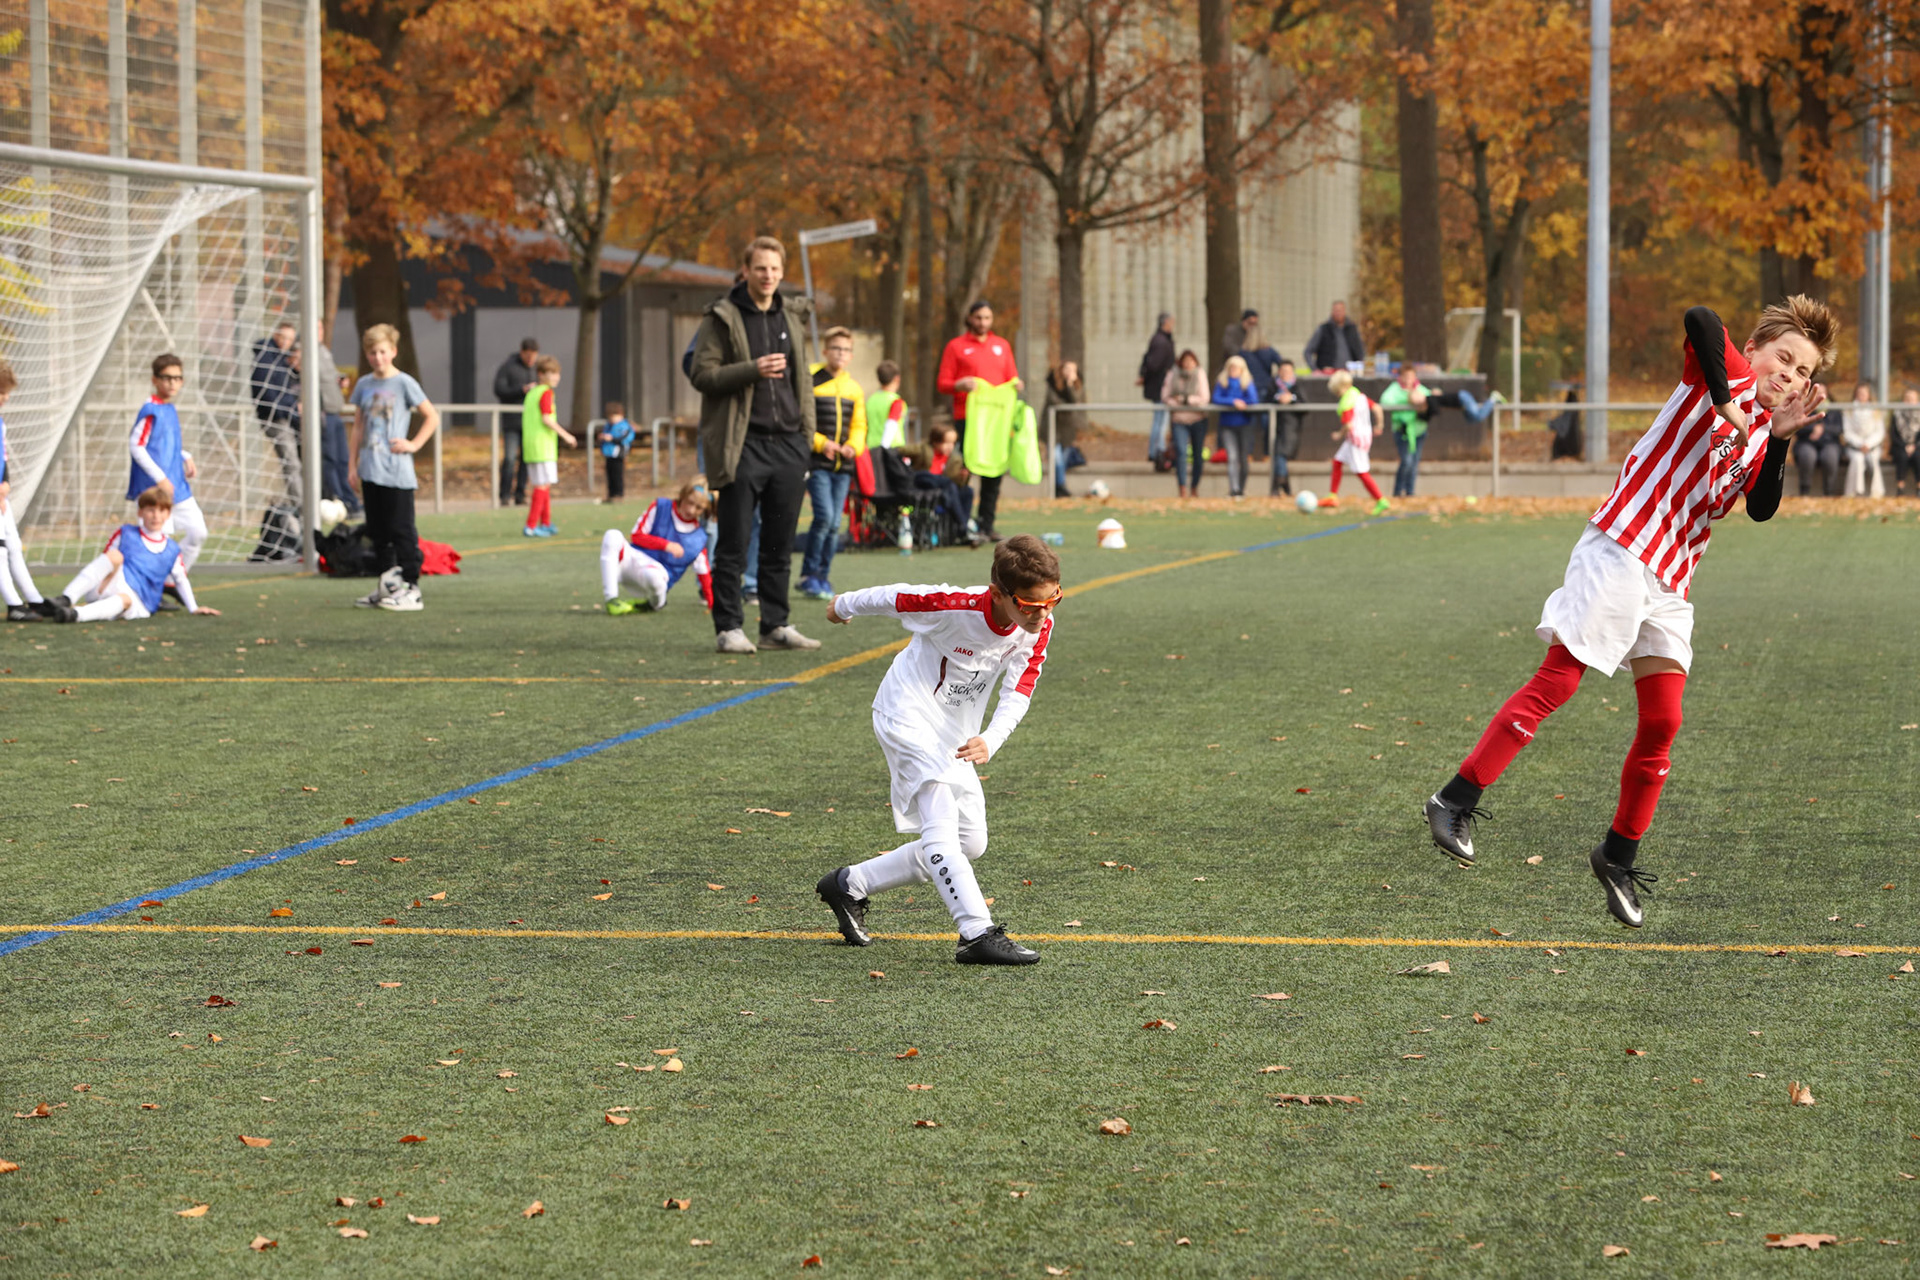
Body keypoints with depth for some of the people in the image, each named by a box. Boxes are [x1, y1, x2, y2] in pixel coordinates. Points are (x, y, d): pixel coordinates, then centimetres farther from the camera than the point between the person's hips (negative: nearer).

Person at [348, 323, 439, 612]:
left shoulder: (403, 383, -6)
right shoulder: (364, 385, 10)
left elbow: (432, 417, -1)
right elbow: (358, 426, 15)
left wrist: (414, 444, -9)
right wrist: (353, 464, 12)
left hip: (396, 472, -6)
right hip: (370, 470, 6)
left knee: (401, 529, -5)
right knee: (377, 531, 10)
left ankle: (411, 590, -4)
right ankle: (386, 586, 18)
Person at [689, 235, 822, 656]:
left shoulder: (792, 316, 13)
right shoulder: (723, 317, -3)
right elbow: (702, 374, -10)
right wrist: (752, 370, -20)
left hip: (789, 443, 5)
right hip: (743, 445, -5)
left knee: (780, 544, 7)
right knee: (734, 545, -3)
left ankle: (776, 625, 13)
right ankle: (729, 628, 1)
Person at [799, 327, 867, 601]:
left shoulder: (854, 389, 12)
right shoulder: (810, 382, -5)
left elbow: (859, 426, 16)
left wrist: (853, 446, -3)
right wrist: (820, 443, -17)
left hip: (843, 465, 5)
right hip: (817, 463, -5)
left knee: (834, 524, 5)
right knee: (824, 516, -16)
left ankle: (822, 577, 15)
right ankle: (808, 575, -6)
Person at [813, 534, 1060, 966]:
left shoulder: (1039, 625, -12)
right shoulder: (955, 606, -28)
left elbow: (1018, 693, -13)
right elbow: (893, 598, -12)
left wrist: (989, 741, -32)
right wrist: (842, 606, 7)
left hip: (954, 735, 7)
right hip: (908, 714, -7)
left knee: (970, 844, 9)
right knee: (941, 820, -25)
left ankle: (851, 885, 20)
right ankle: (979, 934, -34)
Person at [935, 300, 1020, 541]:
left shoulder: (1002, 345, 17)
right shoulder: (956, 346, 6)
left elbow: (1011, 377, 21)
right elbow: (941, 384, 2)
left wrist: (1016, 385, -2)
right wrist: (960, 385, -18)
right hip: (966, 419, -4)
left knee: (994, 475, 1)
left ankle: (987, 526, 5)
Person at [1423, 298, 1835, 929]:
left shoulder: (1763, 431, 18)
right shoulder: (1727, 377, -1)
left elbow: (1761, 509, 3)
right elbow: (1699, 319, -24)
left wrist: (1779, 439, -6)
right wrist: (1729, 406, -23)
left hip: (1669, 582, 8)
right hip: (1620, 553, -8)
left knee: (1661, 724, 3)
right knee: (1556, 681, -10)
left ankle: (1619, 856, 14)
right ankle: (1456, 801, -3)